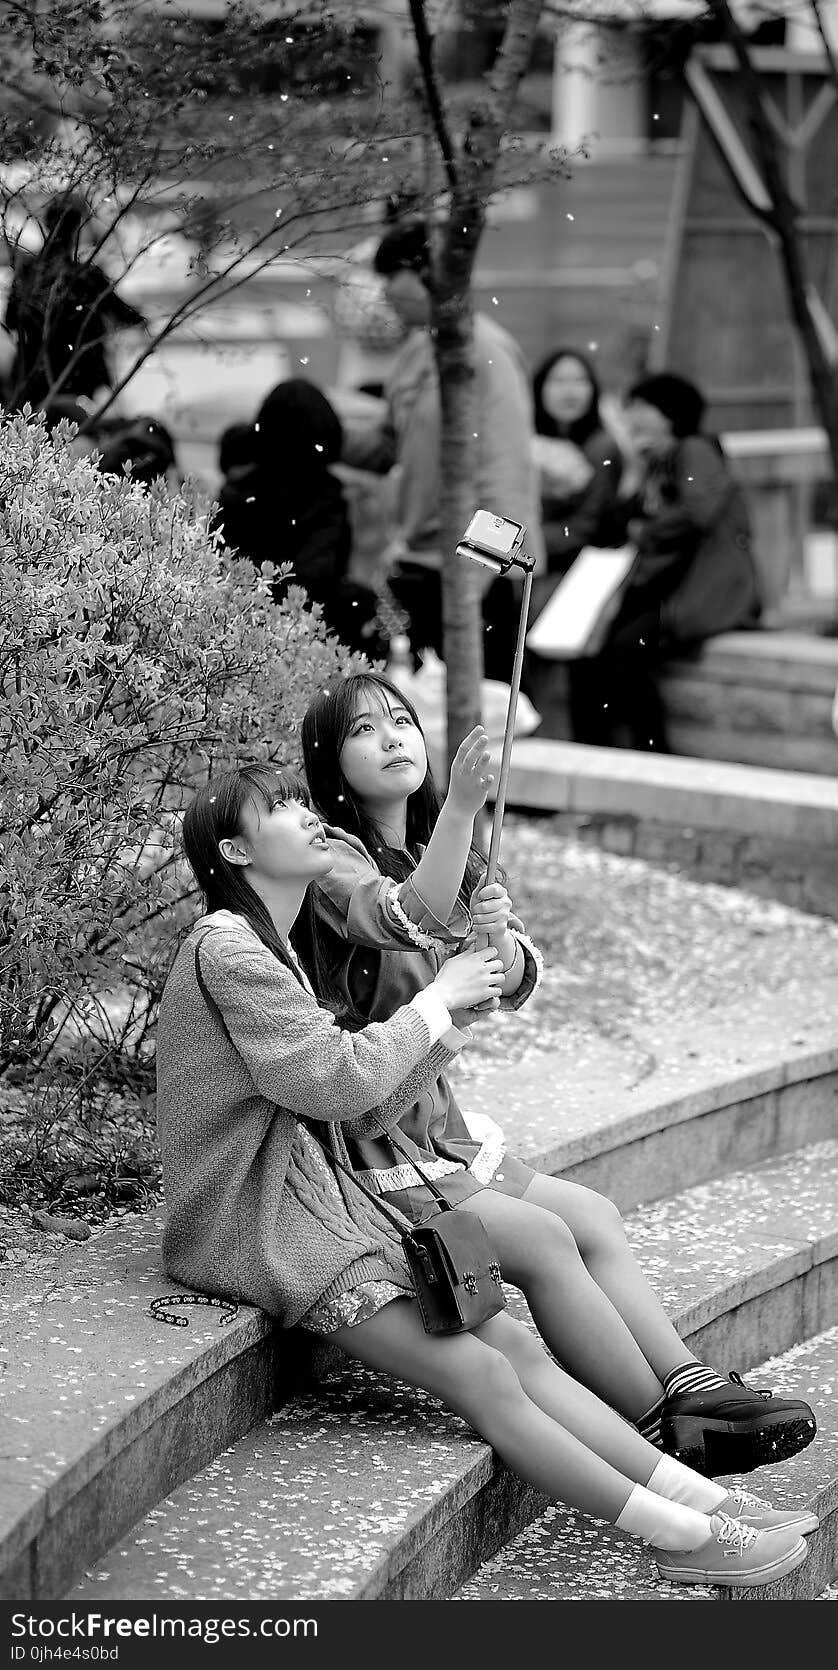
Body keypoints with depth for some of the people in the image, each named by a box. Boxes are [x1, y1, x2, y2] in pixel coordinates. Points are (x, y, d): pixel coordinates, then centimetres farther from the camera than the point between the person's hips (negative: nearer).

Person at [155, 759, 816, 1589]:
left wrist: (453, 995, 3)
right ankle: (682, 1535, -14)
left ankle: (706, 1499, -7)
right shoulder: (226, 950, -13)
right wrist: (438, 998, -4)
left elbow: (366, 1110, 11)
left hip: (321, 1202, 10)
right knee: (482, 1377, -14)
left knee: (514, 1344, -2)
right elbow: (346, 1079, -18)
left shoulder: (271, 952, 18)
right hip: (260, 1225, -10)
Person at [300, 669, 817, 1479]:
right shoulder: (331, 859, -15)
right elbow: (407, 922, -36)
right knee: (544, 1241, -16)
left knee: (590, 1218, -3)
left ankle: (687, 1385, -7)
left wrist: (499, 934, -18)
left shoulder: (443, 857, 12)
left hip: (435, 1117, 9)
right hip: (364, 1143, -8)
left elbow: (516, 985, 5)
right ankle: (662, 1431, -10)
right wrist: (463, 802, -47)